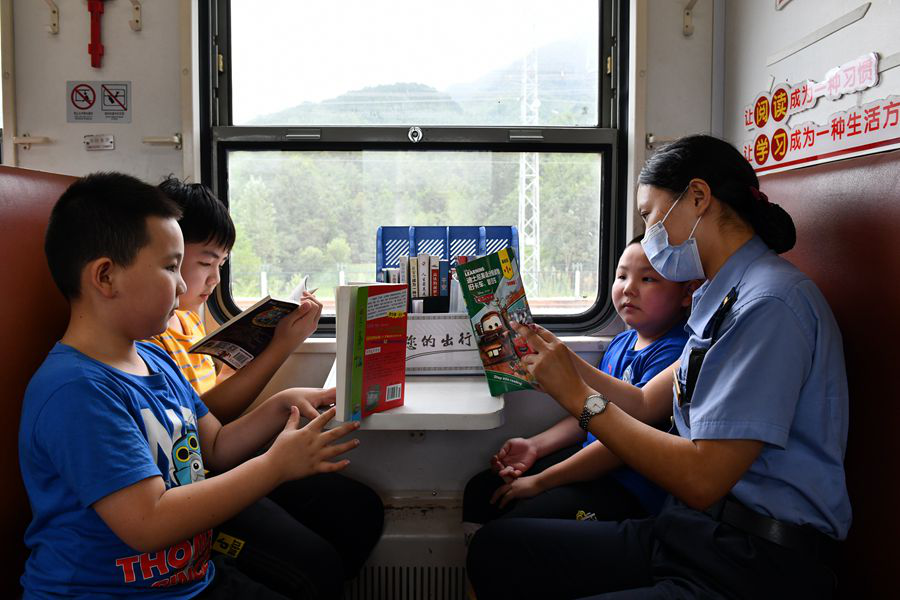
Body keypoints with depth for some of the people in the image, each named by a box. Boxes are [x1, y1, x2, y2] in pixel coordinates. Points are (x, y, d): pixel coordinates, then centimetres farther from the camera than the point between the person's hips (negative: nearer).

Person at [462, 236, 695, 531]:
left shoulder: (674, 354, -18)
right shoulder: (621, 342, 12)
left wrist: (539, 482, -16)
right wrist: (536, 445, 4)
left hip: (630, 491, -9)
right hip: (592, 457, 9)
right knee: (480, 491, 6)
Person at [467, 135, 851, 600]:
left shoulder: (769, 304, -18)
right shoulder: (724, 299, 14)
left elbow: (701, 479, -22)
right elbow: (644, 402, 19)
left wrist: (579, 396, -14)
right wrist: (549, 352, 12)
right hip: (688, 529, 9)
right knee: (494, 545, 3)